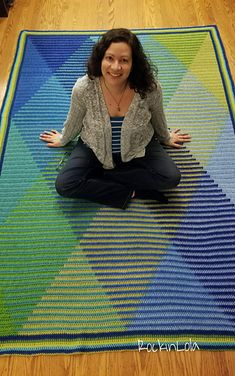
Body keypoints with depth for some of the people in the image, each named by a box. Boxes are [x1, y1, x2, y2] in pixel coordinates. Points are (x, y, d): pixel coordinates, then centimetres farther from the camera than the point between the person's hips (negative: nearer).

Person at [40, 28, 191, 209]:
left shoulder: (150, 87, -25)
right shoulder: (84, 88, -25)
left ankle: (98, 175, -10)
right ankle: (131, 191, -11)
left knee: (171, 178, -19)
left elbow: (158, 118, -3)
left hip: (139, 148, 1)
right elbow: (74, 121, -4)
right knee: (64, 185, -19)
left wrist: (166, 138, 15)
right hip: (95, 148, 0)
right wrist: (63, 140, 13)